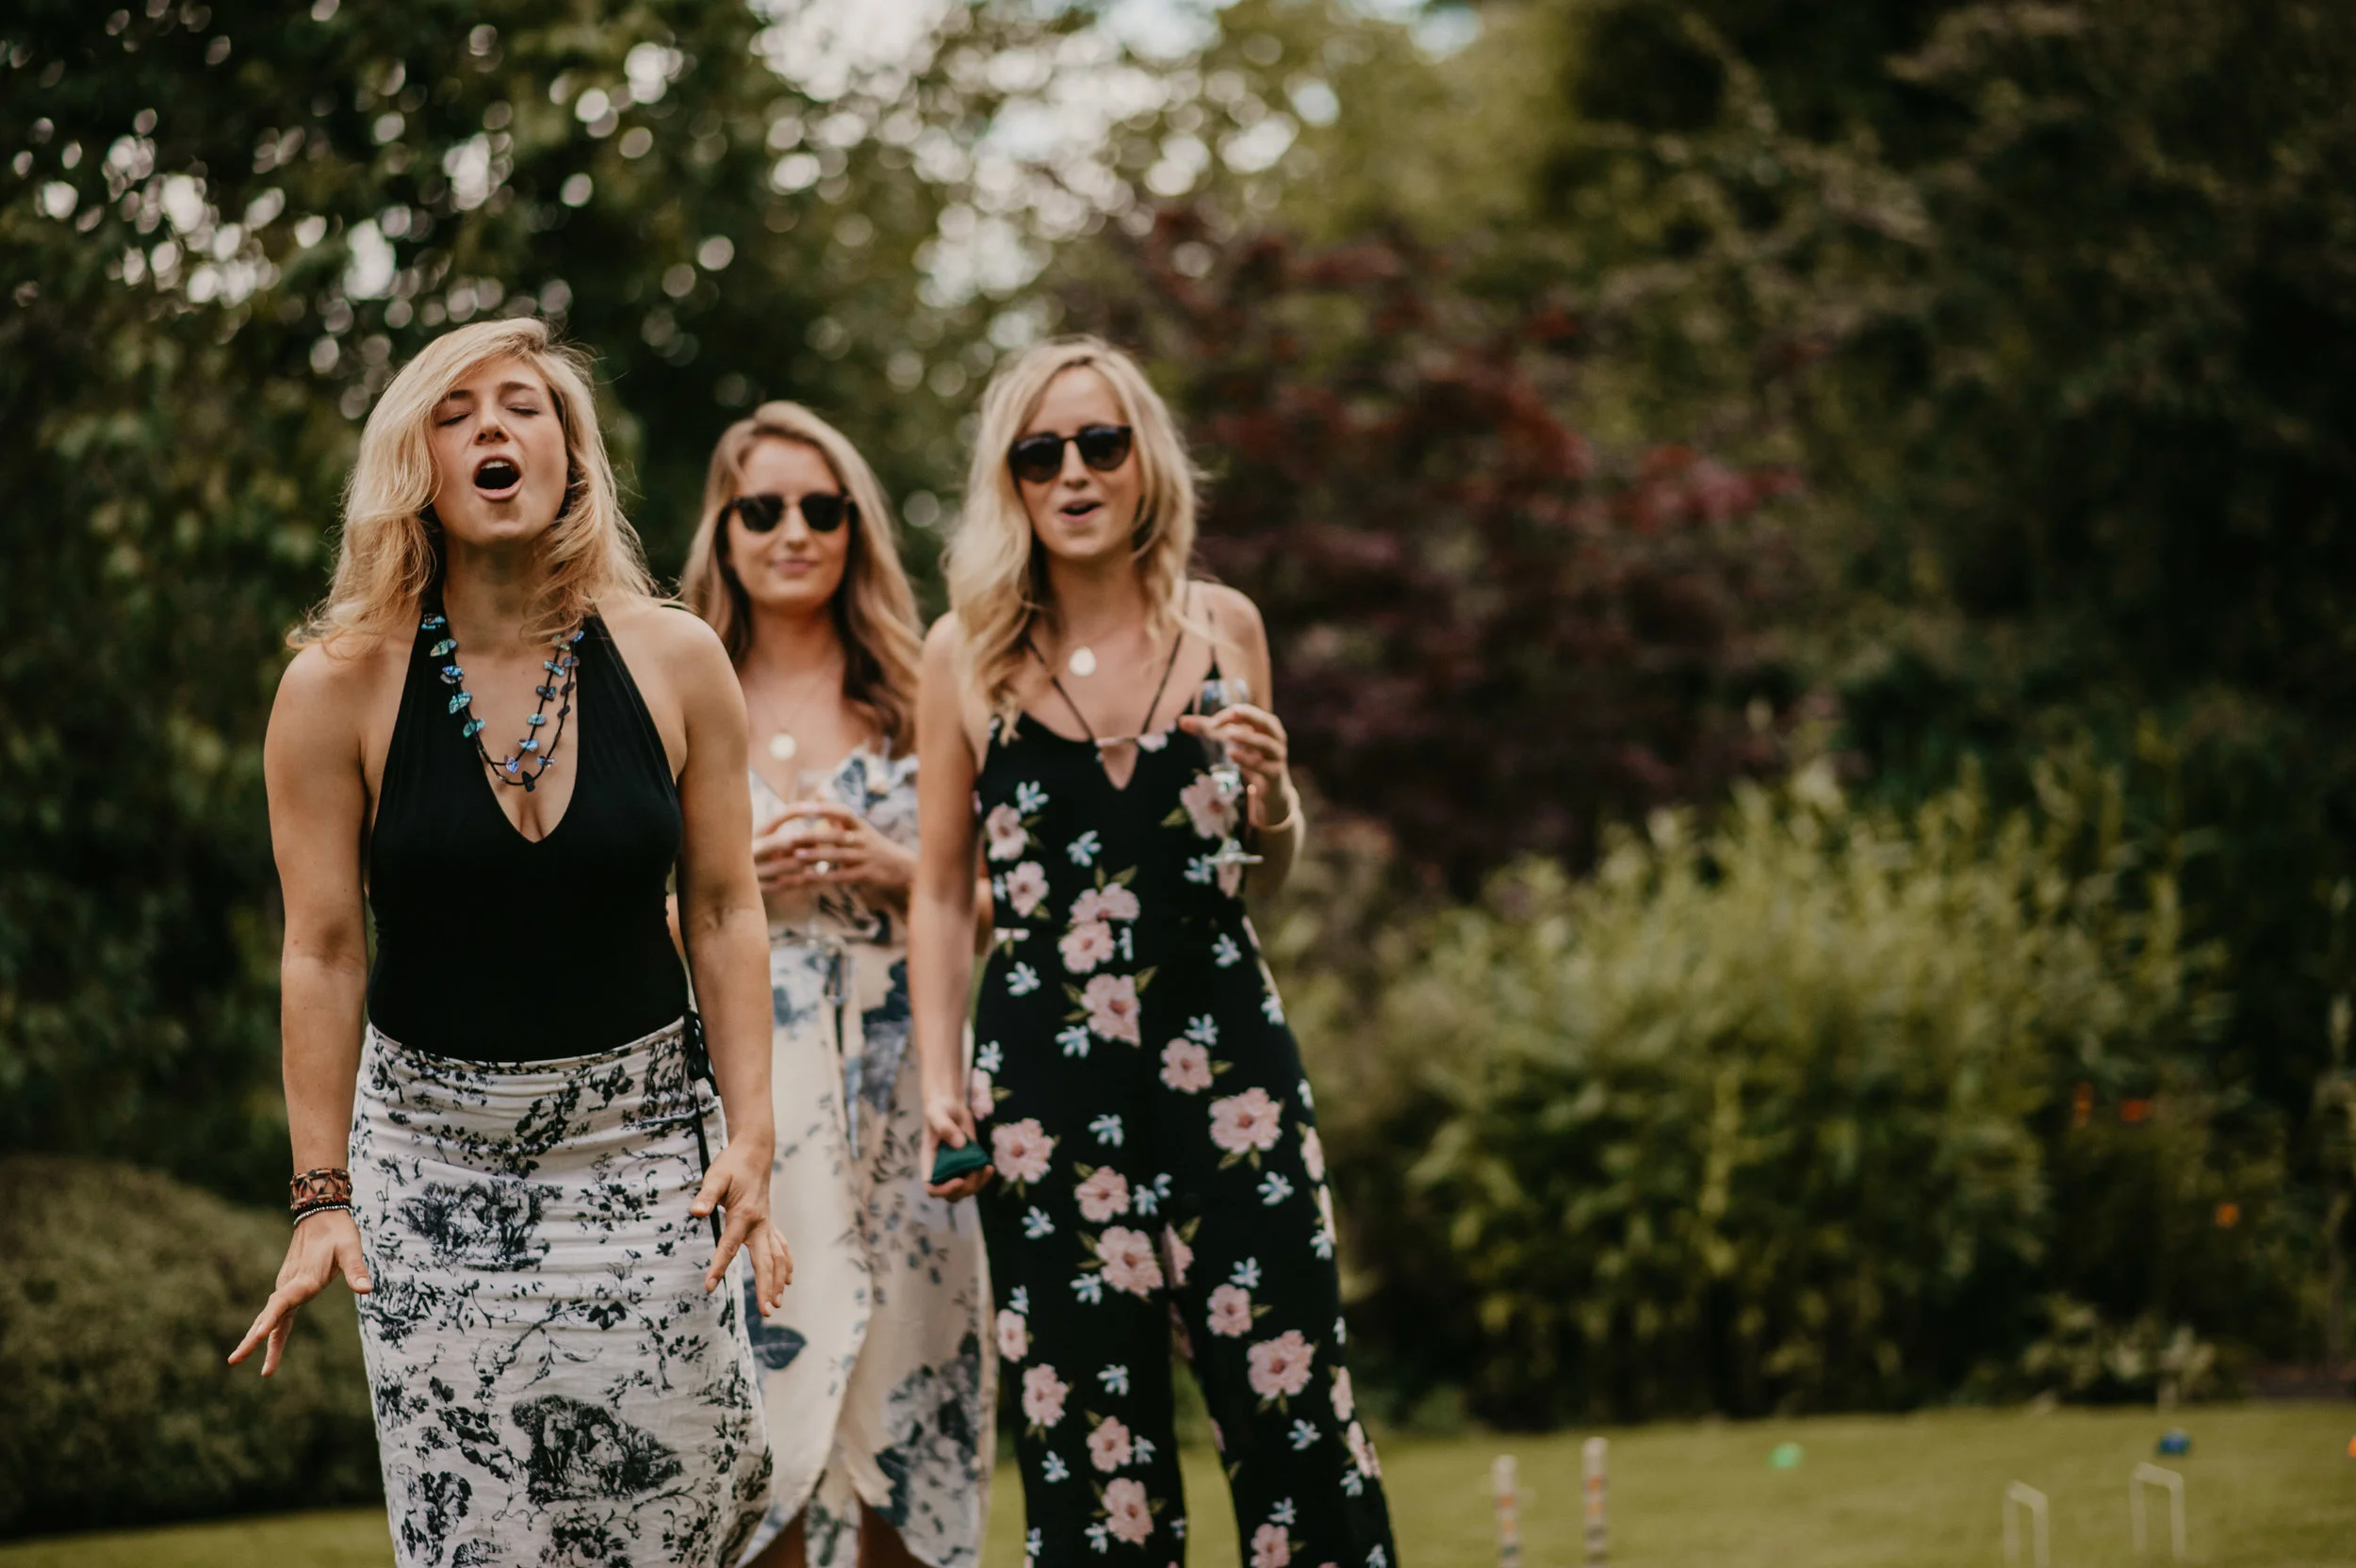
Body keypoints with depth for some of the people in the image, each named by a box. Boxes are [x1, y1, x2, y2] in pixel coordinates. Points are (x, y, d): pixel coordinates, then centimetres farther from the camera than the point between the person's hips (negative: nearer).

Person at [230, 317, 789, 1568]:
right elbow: (321, 952, -4)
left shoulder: (673, 664, -2)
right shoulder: (339, 687, -6)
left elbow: (723, 914, 2)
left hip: (639, 1135, 1)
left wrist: (750, 1137, -4)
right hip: (431, 1144, -1)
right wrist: (321, 1195, -5)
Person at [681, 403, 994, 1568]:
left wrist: (895, 869, -8)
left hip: (893, 1089, 1)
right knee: (762, 1405, -7)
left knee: (896, 1388, -3)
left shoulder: (916, 699, 10)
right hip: (740, 1094, -1)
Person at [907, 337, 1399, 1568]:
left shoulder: (1223, 628, 7)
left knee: (1286, 1387, -4)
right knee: (1085, 1422, 2)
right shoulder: (966, 654, 2)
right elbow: (941, 892, 8)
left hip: (1224, 1046, 1)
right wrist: (938, 1080, 1)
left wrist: (1273, 794, -4)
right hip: (1044, 1068, -1)